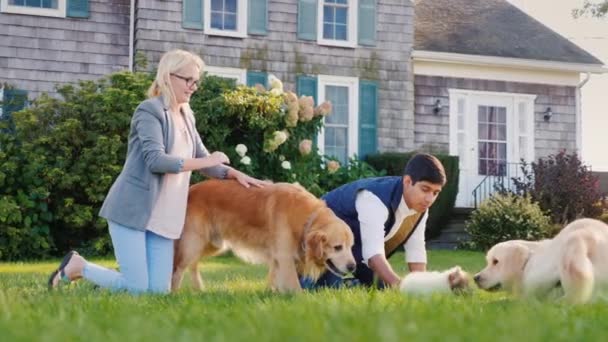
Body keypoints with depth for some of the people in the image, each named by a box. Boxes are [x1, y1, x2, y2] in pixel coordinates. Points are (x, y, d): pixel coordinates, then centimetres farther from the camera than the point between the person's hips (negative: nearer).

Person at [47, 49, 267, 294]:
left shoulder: (187, 116, 16)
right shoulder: (150, 110, -9)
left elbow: (203, 158, 22)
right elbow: (155, 160, -20)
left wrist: (236, 174, 6)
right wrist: (206, 162, -17)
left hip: (164, 217, 8)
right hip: (131, 209, -8)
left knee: (159, 289, -2)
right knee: (137, 289, -10)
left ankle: (108, 279, 25)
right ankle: (77, 266, 12)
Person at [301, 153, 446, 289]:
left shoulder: (421, 206, -13)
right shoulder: (375, 198, -38)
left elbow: (416, 249, -11)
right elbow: (373, 251, -49)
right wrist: (399, 285, -62)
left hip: (356, 246, 8)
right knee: (336, 287, -26)